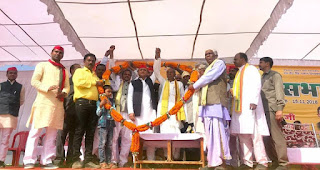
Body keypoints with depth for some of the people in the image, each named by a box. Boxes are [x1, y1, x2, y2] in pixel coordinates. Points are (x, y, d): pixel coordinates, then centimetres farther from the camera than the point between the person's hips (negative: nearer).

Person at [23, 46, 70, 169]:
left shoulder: (64, 71, 22)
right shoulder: (42, 65, 10)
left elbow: (67, 86, 16)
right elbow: (34, 81, -1)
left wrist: (64, 93, -7)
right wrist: (47, 88, -17)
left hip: (58, 104, 4)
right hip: (43, 102, -4)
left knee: (52, 134, 4)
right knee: (35, 131, -4)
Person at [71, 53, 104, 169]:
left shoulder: (95, 75, 27)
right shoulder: (79, 71, 10)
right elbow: (78, 82, -9)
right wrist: (95, 83, -4)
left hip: (94, 104, 5)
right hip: (82, 102, -5)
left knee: (90, 132, 3)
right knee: (80, 131, -6)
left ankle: (88, 160, 6)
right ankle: (76, 160, -1)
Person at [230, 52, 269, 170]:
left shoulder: (251, 69, 3)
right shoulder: (239, 73, 26)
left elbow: (256, 84, -11)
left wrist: (254, 101, -22)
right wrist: (231, 92, 6)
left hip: (249, 106, -8)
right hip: (240, 107, 8)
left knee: (254, 134, -10)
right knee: (242, 134, 3)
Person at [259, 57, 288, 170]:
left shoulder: (275, 75, 3)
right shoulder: (262, 78, 24)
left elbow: (279, 92, -7)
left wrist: (280, 109, -17)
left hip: (272, 110, -7)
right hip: (263, 111, 7)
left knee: (277, 136, -7)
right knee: (266, 138, 6)